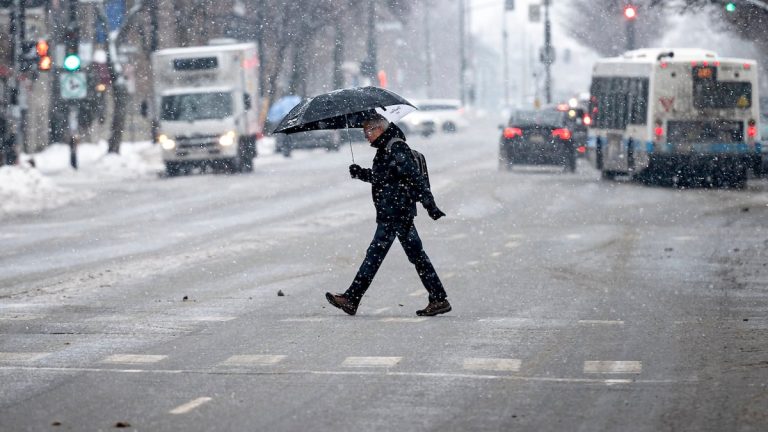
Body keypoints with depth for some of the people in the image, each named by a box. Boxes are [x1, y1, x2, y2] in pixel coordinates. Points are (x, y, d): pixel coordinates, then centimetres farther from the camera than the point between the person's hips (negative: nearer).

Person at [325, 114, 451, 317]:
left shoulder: (396, 149, -14)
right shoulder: (386, 149, 16)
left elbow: (416, 178, -19)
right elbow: (379, 177, 28)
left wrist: (430, 205, -23)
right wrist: (360, 173, 12)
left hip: (394, 214, -10)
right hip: (402, 214, 10)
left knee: (375, 254, -6)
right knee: (417, 256, 9)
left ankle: (351, 299, -4)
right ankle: (439, 299, 9)